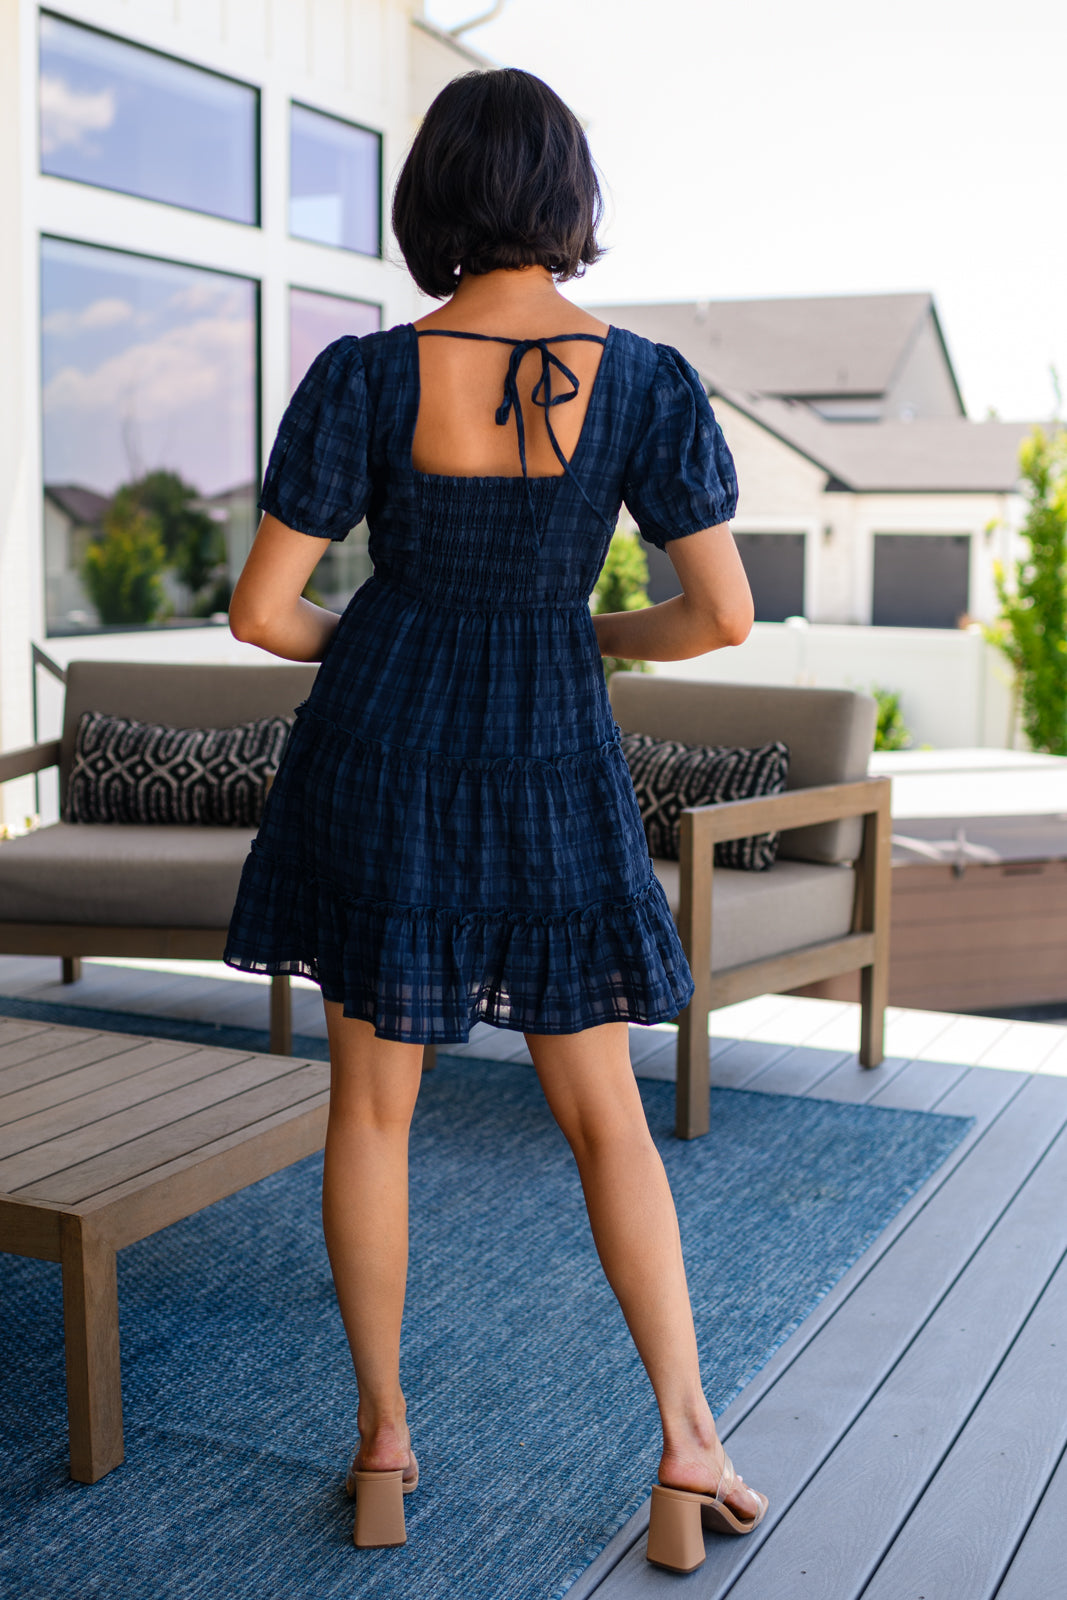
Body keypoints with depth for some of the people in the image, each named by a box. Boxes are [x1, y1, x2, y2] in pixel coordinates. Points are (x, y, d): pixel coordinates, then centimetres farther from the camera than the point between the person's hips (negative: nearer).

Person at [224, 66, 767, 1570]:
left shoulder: (363, 377, -10)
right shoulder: (646, 379, -10)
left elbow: (261, 610, -9)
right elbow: (725, 614, -7)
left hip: (379, 748, 0)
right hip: (552, 764, 0)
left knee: (371, 1104, 13)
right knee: (603, 1113, 14)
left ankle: (384, 1439, 22)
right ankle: (689, 1438, 13)